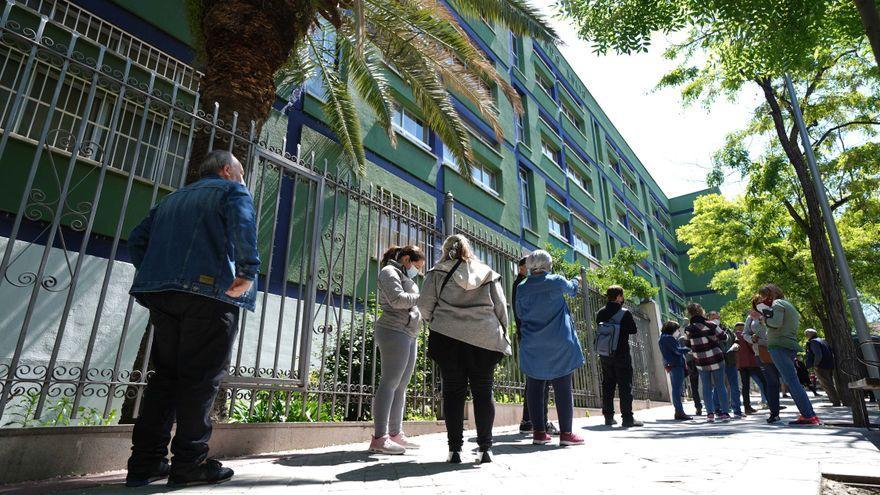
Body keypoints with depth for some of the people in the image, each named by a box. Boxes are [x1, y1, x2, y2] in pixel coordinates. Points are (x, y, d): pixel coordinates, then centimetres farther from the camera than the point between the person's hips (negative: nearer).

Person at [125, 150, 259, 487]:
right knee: (201, 377, -3)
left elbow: (137, 240, 24)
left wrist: (155, 275, 20)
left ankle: (145, 462, 13)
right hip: (209, 292, -7)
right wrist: (249, 271, -19)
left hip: (161, 294, 7)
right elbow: (243, 223, -16)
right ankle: (189, 463, 0)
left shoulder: (173, 198, 29)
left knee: (165, 374, 11)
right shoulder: (232, 190, 7)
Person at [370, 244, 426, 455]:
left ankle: (396, 433, 14)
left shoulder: (406, 277, 28)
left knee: (401, 385, 8)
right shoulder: (389, 271, -1)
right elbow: (397, 299, -16)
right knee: (390, 382, -12)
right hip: (394, 331, -10)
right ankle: (379, 438, -10)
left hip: (409, 334, 10)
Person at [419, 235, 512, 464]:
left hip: (448, 336, -1)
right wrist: (502, 337, 17)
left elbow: (424, 305, 3)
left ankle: (455, 449, 6)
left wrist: (434, 320, 22)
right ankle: (485, 448, 7)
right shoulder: (488, 273, 14)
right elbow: (501, 308, 10)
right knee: (483, 392, 7)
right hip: (485, 338, 1)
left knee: (453, 392, 5)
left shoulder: (437, 273, 8)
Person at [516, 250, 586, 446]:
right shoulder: (557, 281, -7)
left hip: (532, 347, 2)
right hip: (559, 345, -2)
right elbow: (572, 289, 15)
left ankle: (538, 432, 10)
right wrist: (575, 281, 37)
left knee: (535, 389, 8)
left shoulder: (522, 288, -1)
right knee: (563, 389, 4)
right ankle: (566, 433, 7)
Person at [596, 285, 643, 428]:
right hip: (621, 354, -5)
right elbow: (634, 330, -6)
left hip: (605, 355, 5)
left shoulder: (601, 313, 2)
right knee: (625, 385, 0)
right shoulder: (625, 313, -11)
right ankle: (627, 418, -1)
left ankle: (608, 417, 15)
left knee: (607, 385, 10)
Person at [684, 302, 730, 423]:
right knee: (720, 386, 8)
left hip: (701, 362, 1)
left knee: (706, 388, 9)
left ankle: (710, 413, 4)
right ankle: (725, 413, 9)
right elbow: (723, 336, 1)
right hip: (716, 360, -1)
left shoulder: (688, 329, -5)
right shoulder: (710, 325, -10)